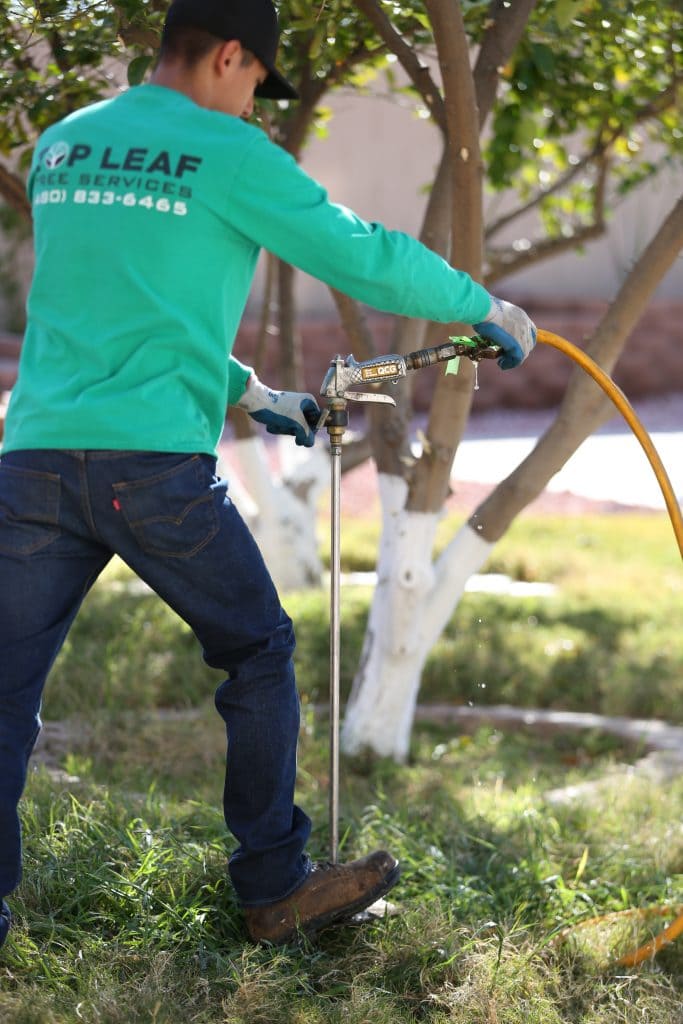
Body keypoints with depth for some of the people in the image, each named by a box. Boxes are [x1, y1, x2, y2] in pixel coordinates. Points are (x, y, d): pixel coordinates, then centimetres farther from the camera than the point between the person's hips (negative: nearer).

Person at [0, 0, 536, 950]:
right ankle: (274, 889, 20)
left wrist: (249, 390, 30)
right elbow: (366, 257, 2)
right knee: (259, 659, 13)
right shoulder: (227, 155, -2)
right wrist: (489, 309, 17)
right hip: (155, 466, -5)